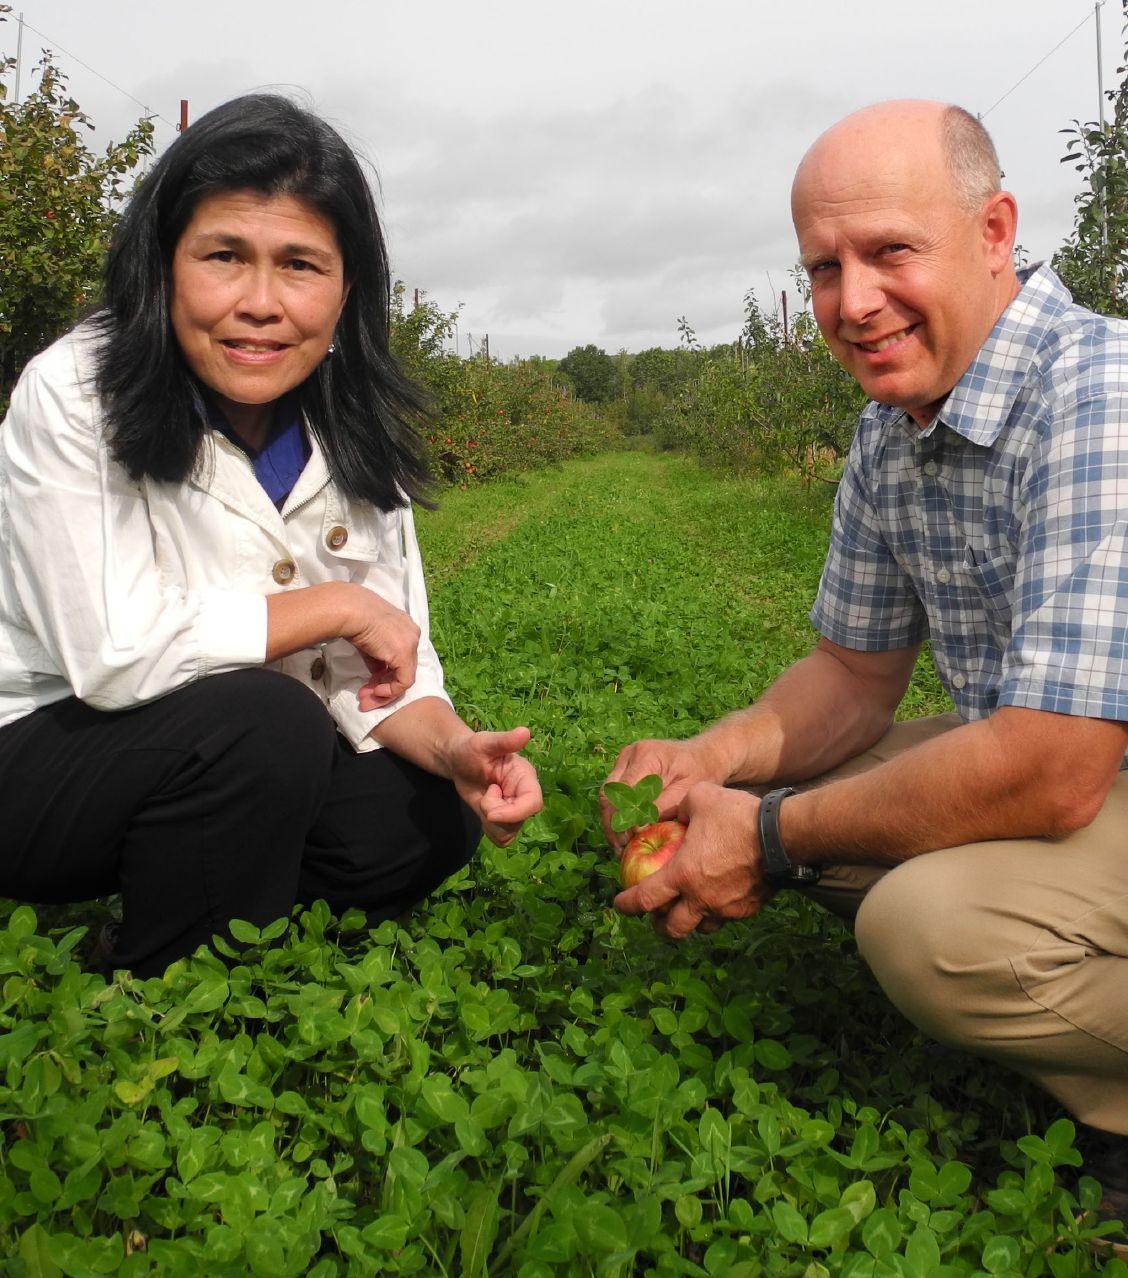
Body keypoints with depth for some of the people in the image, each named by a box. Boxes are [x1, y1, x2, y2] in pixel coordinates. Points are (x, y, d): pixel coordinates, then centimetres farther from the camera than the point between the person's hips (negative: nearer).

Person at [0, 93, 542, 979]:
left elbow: (386, 666, -7)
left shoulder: (357, 435, -5)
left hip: (252, 765, 5)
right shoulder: (72, 398, -19)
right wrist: (336, 606, -21)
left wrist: (454, 748, -28)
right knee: (262, 720, -31)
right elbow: (114, 654, -28)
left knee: (426, 820, -15)